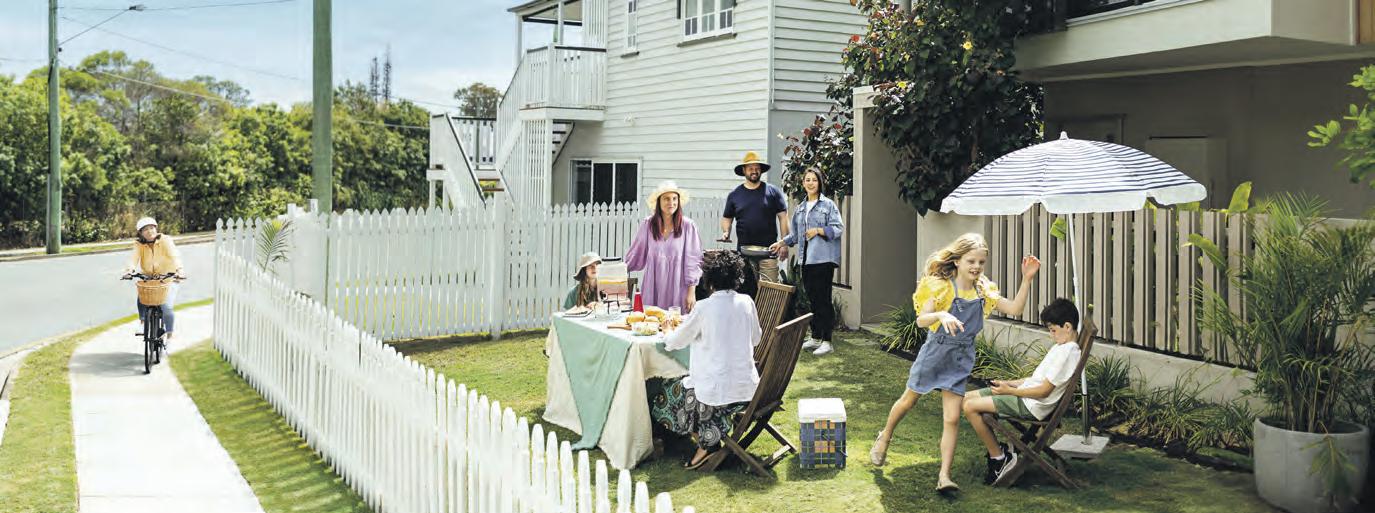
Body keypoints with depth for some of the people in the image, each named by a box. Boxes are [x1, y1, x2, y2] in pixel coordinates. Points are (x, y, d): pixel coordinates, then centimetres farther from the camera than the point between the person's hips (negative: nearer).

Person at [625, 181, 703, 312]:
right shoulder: (647, 224, 3)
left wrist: (691, 291, -3)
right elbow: (635, 254, 13)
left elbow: (693, 260, -2)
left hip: (677, 289, -2)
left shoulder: (687, 226, -4)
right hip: (653, 290, 2)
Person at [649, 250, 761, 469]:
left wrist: (668, 338, 20)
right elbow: (756, 338, 14)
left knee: (669, 394, 19)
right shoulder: (746, 302, -1)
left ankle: (706, 442, 9)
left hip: (718, 389, -6)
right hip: (748, 386, 6)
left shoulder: (705, 307, -14)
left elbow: (675, 342, -2)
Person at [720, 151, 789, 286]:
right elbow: (727, 218, 19)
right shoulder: (735, 195, 11)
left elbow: (783, 217, 3)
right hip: (744, 251, 2)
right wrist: (726, 232, -2)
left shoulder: (773, 191, 3)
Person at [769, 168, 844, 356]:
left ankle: (827, 341, -3)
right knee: (812, 298, 11)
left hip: (823, 257, -6)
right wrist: (781, 243, 15)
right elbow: (796, 234, 25)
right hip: (806, 259, 6)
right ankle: (816, 337, 20)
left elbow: (838, 227, -8)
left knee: (823, 298, -7)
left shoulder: (828, 205, -1)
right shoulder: (799, 209, 18)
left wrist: (818, 230, -16)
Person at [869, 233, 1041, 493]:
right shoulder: (942, 287, -16)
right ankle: (884, 437, 44)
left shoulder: (984, 291, 0)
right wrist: (941, 315, -45)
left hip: (961, 359, 3)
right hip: (935, 352, -3)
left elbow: (1015, 309, -4)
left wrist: (1027, 279, -13)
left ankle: (944, 476, -2)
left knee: (952, 418, -3)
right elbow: (921, 320, -24)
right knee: (908, 401, 16)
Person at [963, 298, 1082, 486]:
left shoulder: (1067, 352, -18)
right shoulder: (1061, 347, 14)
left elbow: (1044, 391, -20)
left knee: (971, 407, -18)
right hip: (1025, 395, 11)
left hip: (1031, 406, -11)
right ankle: (996, 448, 11)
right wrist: (1010, 383, 11)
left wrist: (1010, 390, -17)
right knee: (968, 398, 7)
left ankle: (1000, 458, -6)